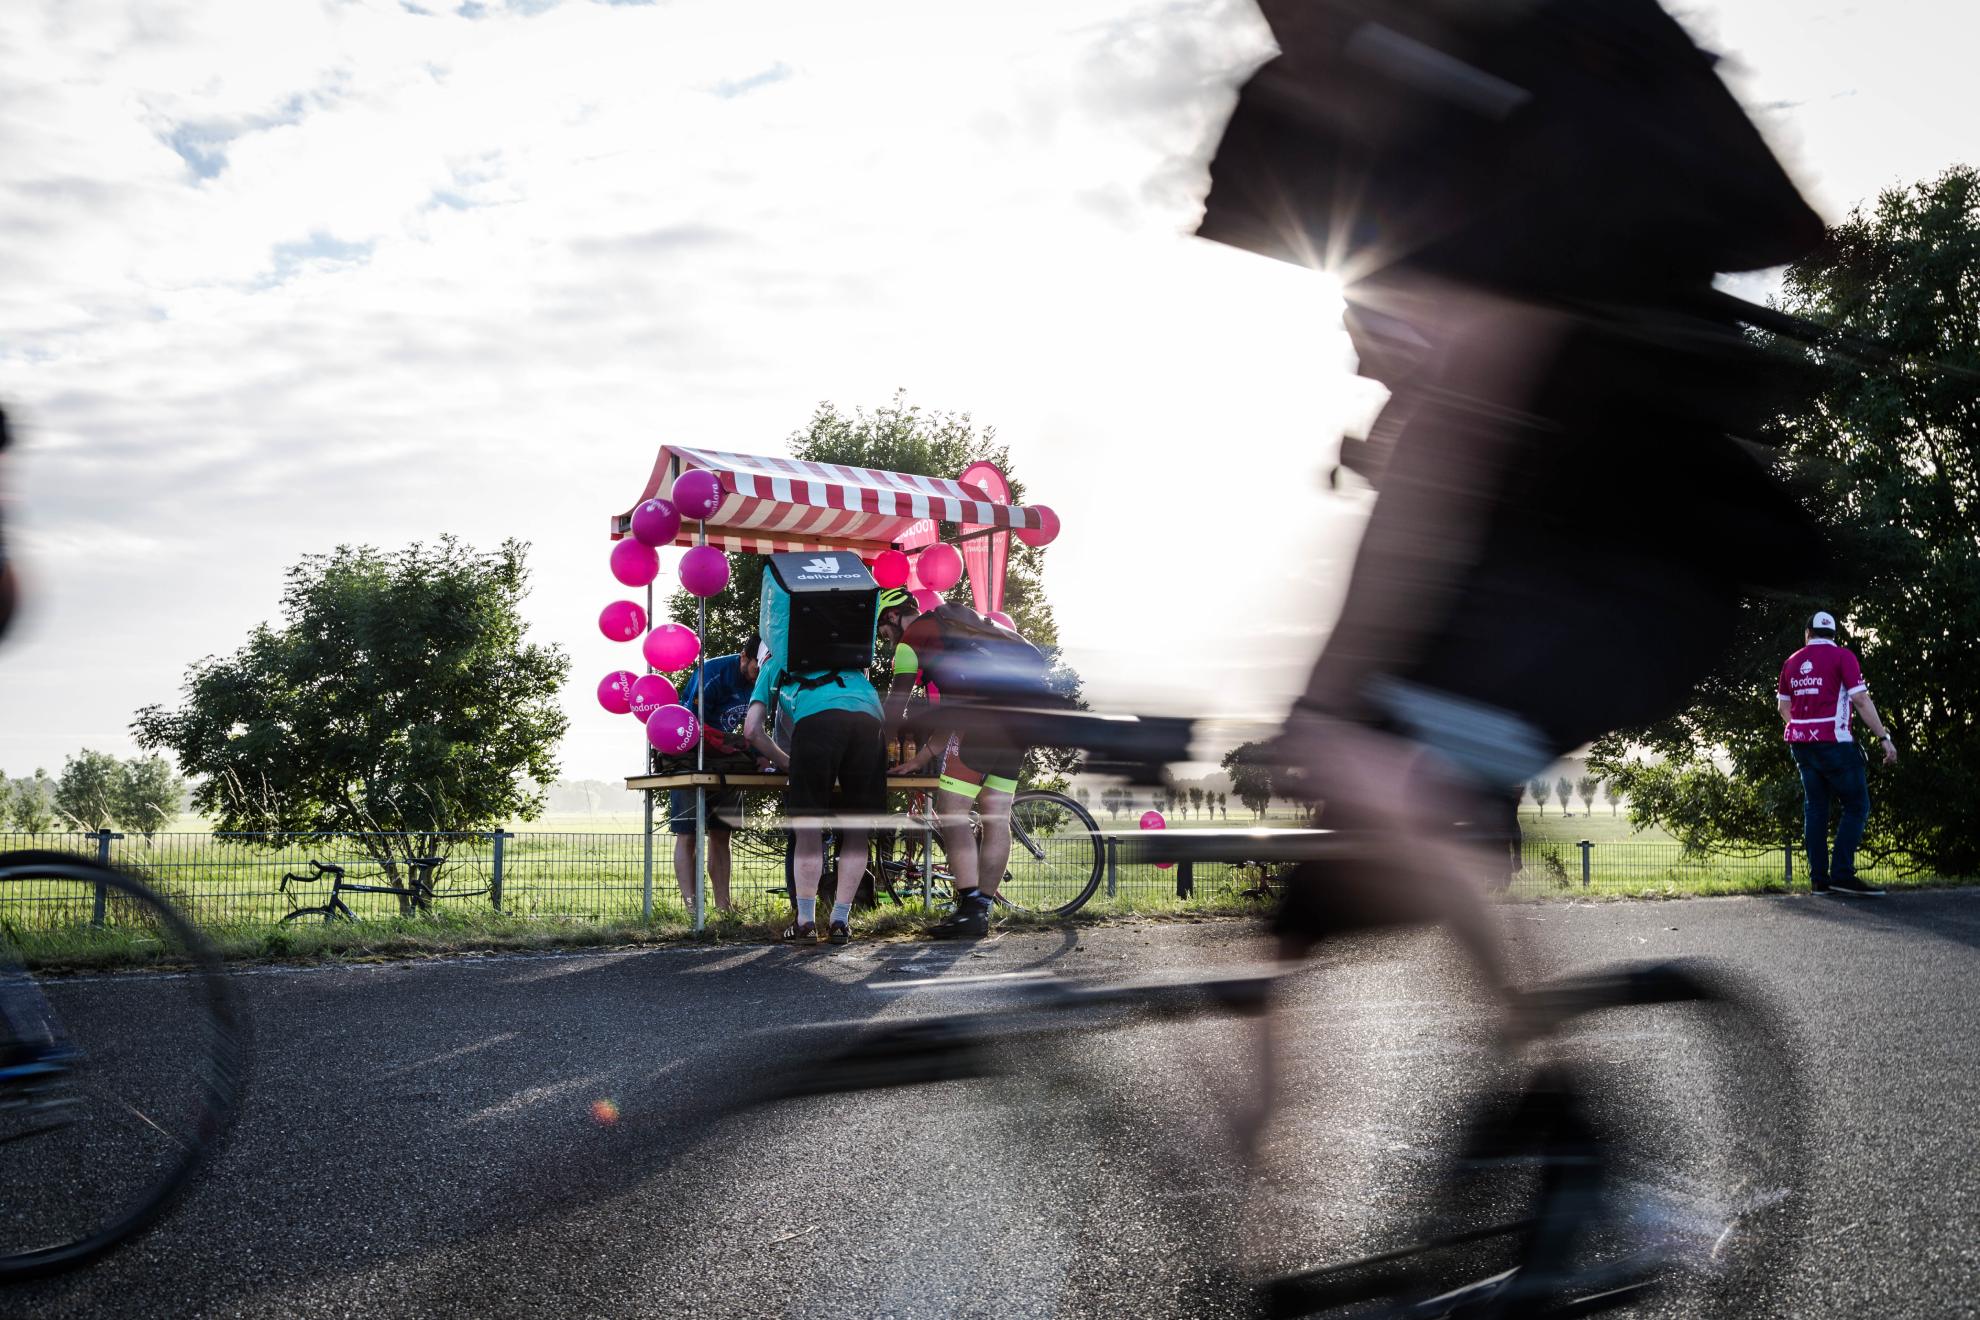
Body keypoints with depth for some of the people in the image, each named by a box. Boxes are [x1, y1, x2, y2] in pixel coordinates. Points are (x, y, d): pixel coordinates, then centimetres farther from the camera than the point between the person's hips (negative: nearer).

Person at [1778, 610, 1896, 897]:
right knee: (1856, 806, 0)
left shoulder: (1792, 662, 10)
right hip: (1833, 742, -6)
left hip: (1800, 742, 6)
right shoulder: (1842, 656, -5)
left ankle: (1819, 878, 8)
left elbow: (1783, 707, 19)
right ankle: (1842, 874, -11)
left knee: (1815, 806, 10)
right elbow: (1861, 700, -13)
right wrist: (1884, 737, -10)